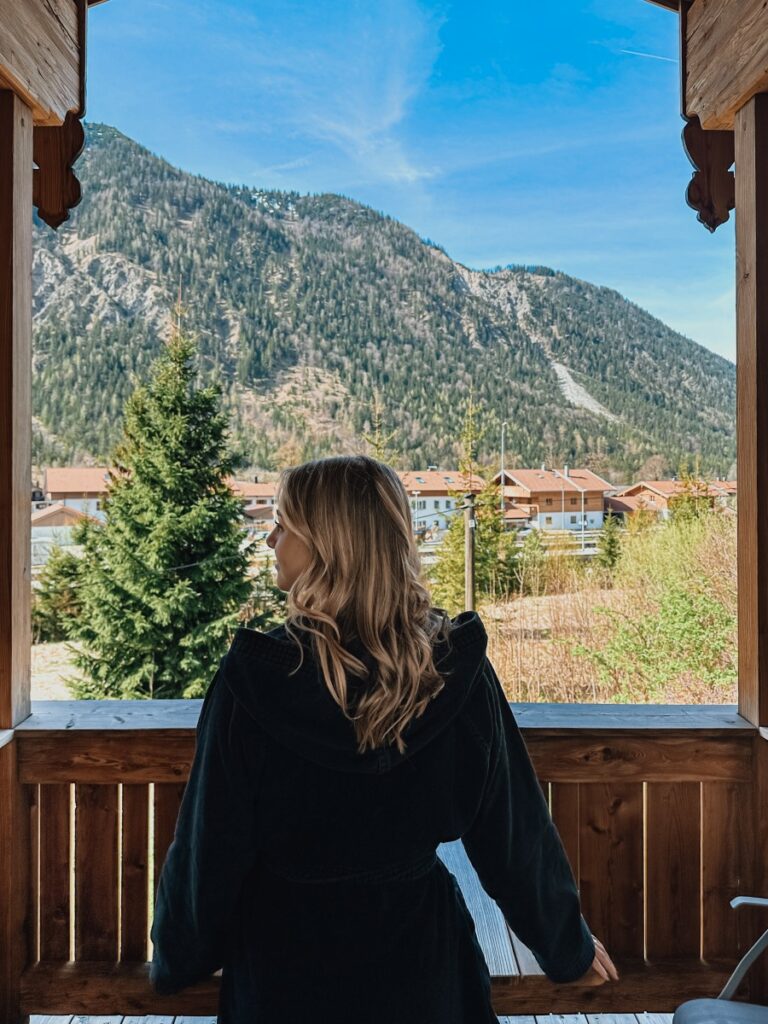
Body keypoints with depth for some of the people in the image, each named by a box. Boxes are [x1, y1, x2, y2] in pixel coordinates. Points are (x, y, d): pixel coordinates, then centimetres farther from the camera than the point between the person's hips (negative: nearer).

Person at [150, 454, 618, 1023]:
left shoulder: (255, 677, -24)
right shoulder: (458, 665, -17)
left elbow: (209, 847, -14)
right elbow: (515, 830, -8)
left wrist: (177, 960, 5)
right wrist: (569, 947, 8)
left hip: (288, 961, -1)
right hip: (419, 959, 2)